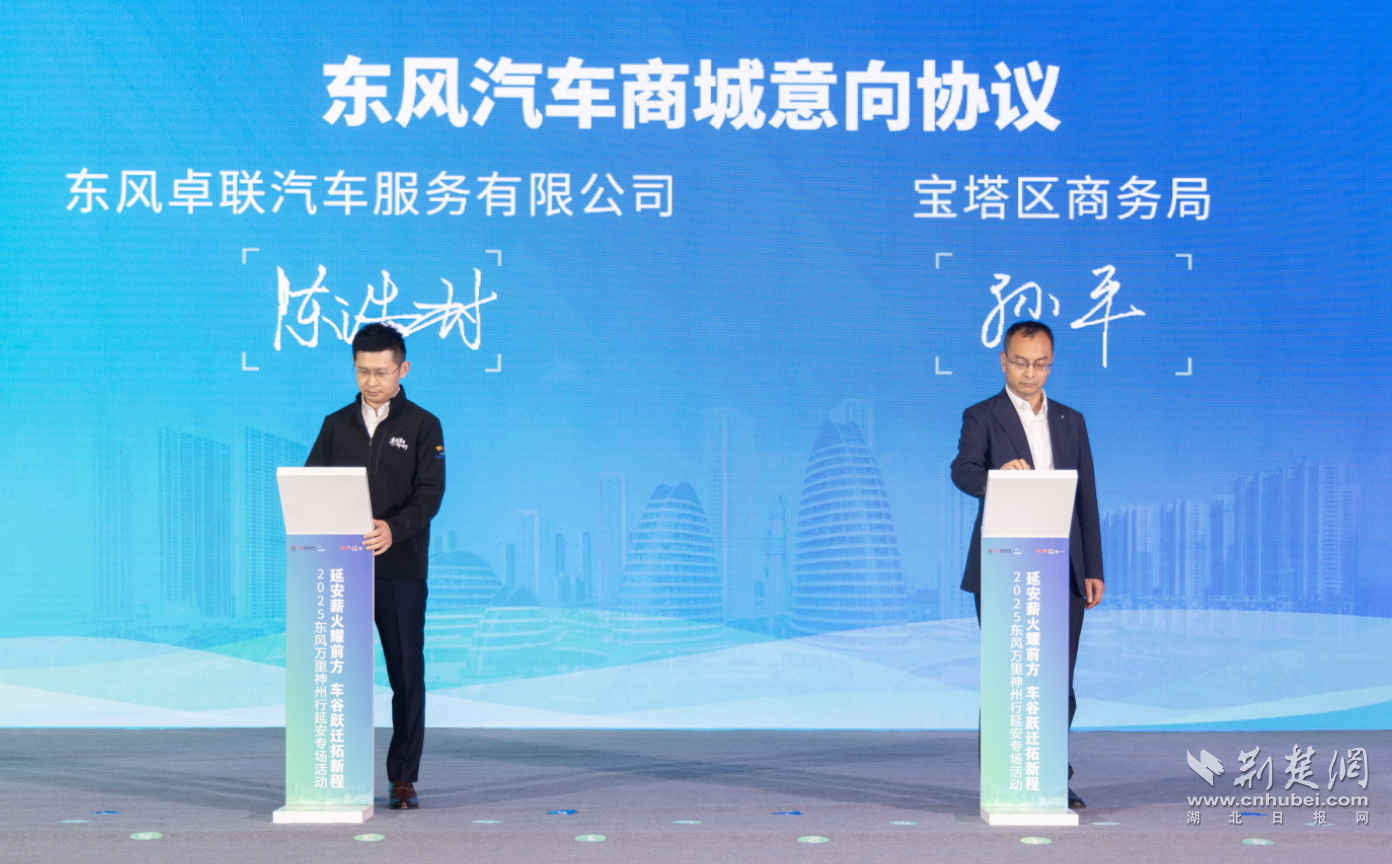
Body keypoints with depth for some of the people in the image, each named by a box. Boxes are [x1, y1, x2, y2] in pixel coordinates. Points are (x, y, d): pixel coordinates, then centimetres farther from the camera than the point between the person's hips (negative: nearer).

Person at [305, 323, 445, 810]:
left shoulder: (423, 426, 3)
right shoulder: (336, 425, 13)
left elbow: (429, 494, -8)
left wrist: (394, 529, -26)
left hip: (400, 570, -2)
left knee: (406, 673, 1)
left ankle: (403, 778, 10)